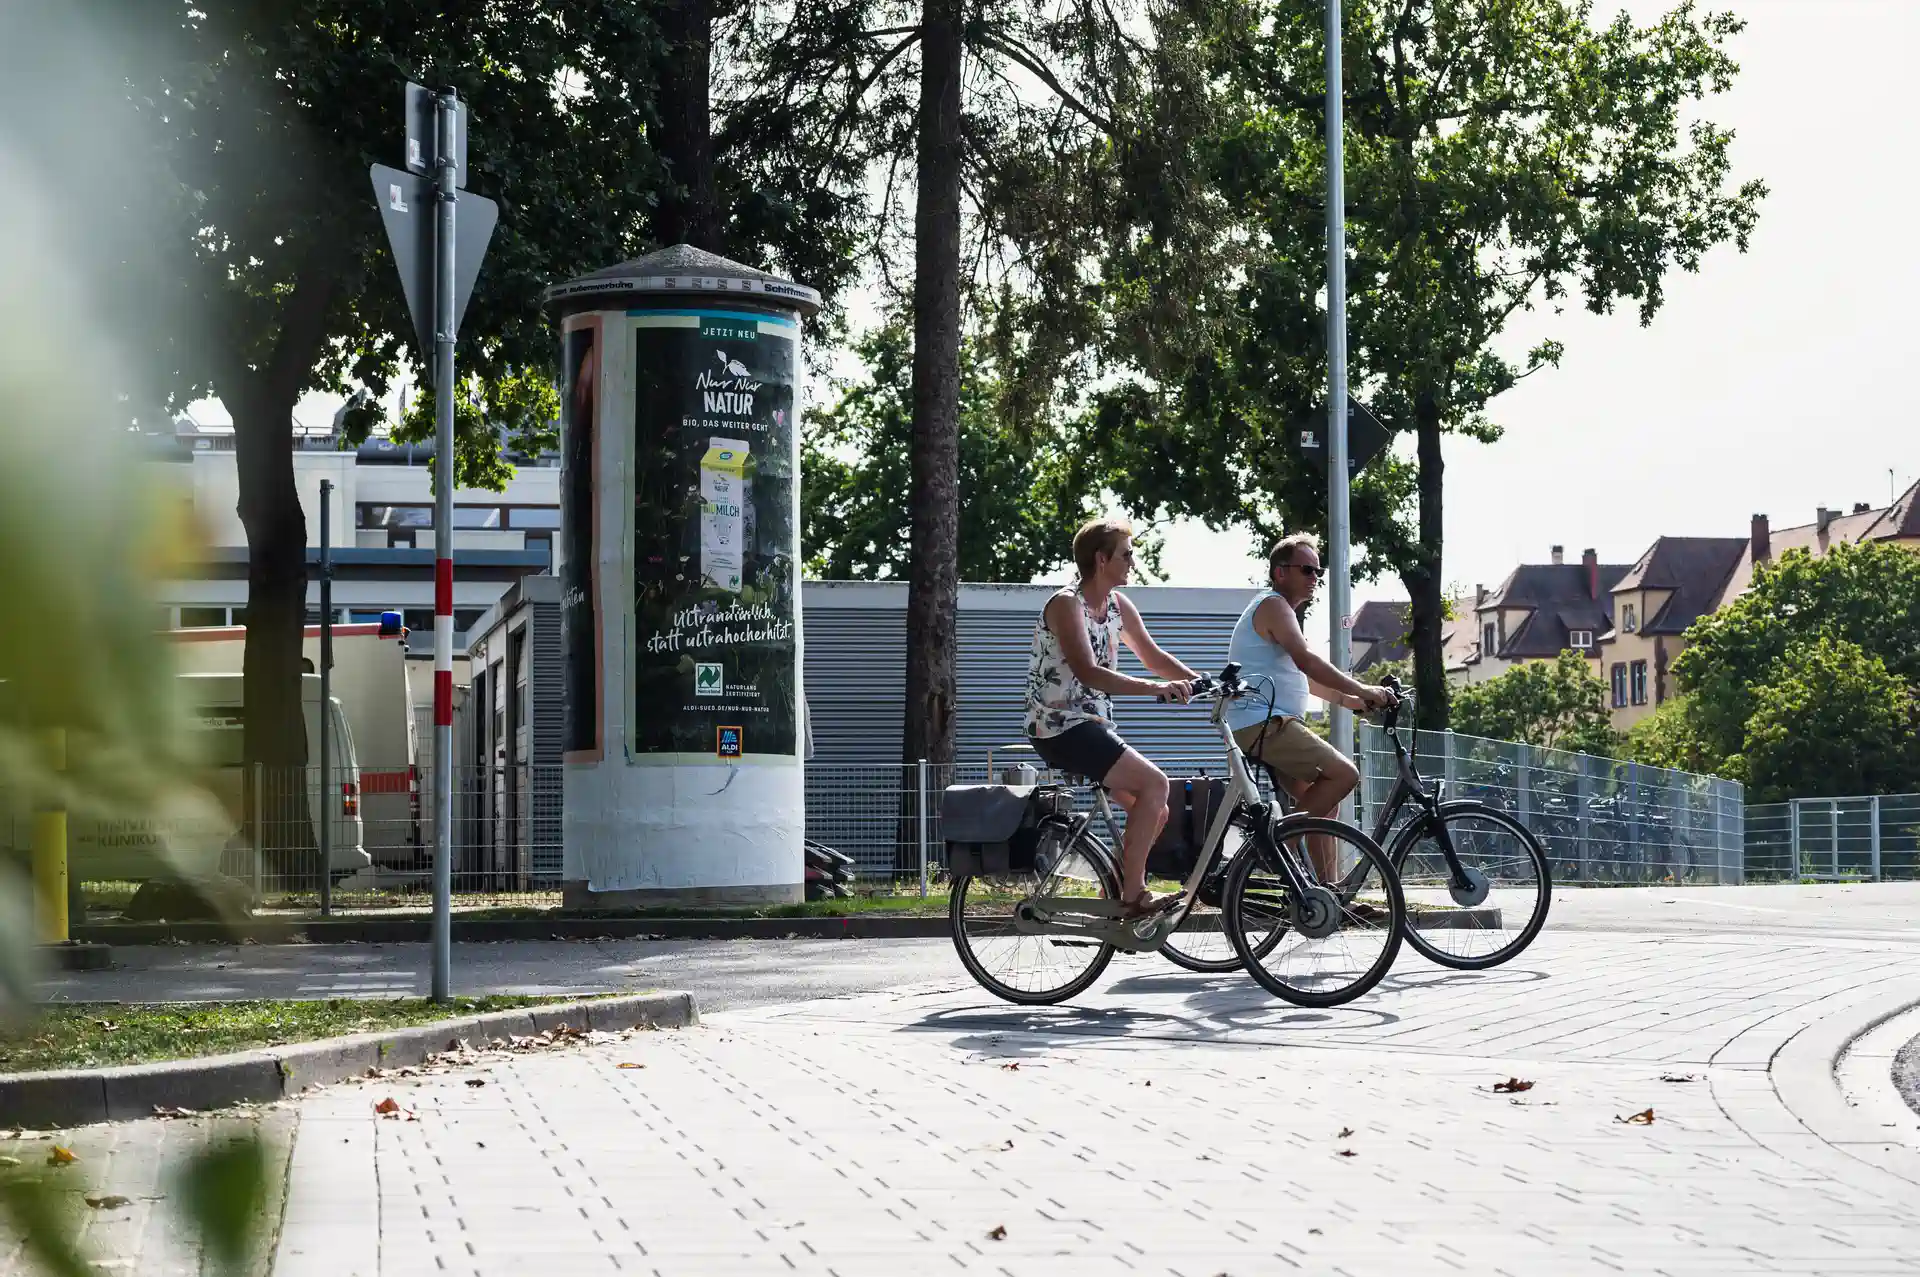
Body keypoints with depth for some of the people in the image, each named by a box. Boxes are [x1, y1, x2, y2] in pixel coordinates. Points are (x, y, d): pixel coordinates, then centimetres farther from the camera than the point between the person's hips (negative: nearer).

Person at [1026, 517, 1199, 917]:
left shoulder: (1119, 606, 11)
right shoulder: (1066, 604, -16)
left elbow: (1152, 656, 17)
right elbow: (1087, 672, -27)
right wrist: (1155, 688, -36)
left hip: (1092, 727, 9)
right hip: (1060, 729, -9)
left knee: (1155, 810, 5)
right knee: (1154, 783, -19)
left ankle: (1117, 896, 12)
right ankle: (1133, 895, -16)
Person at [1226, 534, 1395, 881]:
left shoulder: (1282, 610, 25)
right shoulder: (1272, 605, -9)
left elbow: (1301, 677, 31)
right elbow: (1305, 661, -22)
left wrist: (1348, 699, 21)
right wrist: (1362, 690, -22)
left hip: (1274, 725, 11)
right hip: (1263, 723, -11)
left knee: (1323, 800, 11)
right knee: (1344, 773, -19)